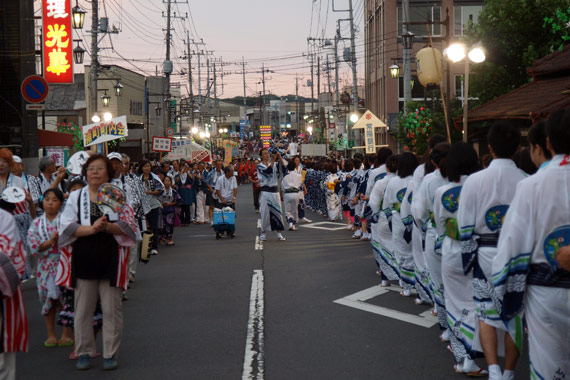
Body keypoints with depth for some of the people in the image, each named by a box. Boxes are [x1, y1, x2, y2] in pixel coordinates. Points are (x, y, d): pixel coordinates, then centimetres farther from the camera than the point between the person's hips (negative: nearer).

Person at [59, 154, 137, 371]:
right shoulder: (76, 197, 8)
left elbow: (128, 225, -3)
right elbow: (66, 226, -3)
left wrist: (107, 227, -21)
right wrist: (92, 228, -18)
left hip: (111, 259, -1)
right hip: (84, 260, 1)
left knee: (111, 309, 2)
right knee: (83, 309, 6)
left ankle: (110, 354, 12)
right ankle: (84, 352, 19)